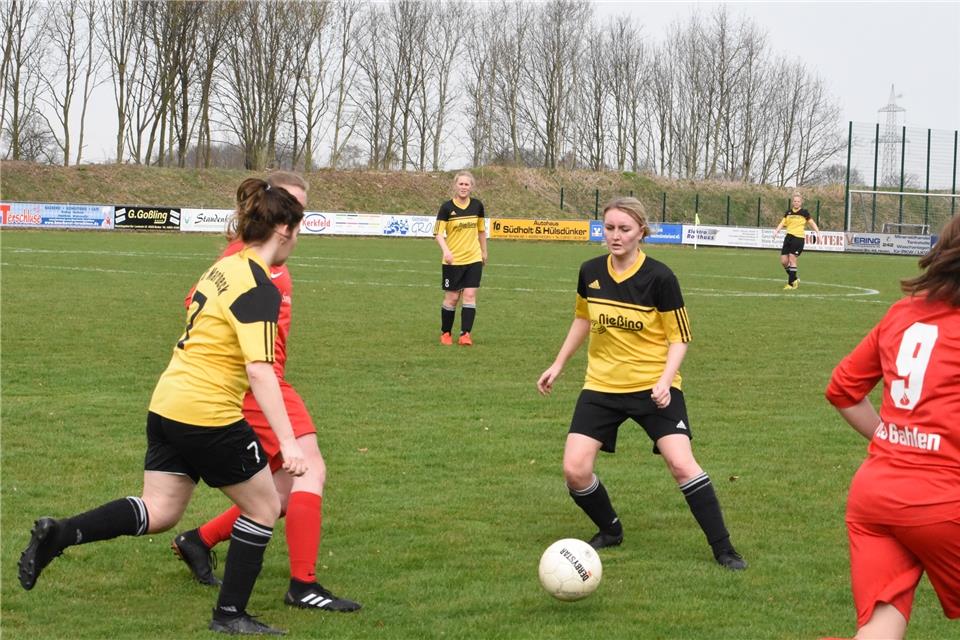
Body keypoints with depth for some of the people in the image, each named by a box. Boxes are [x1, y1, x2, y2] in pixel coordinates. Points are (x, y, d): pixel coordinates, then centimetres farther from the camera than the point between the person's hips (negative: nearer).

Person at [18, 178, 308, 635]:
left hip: (168, 404, 9)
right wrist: (287, 442, -26)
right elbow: (260, 372, -24)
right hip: (210, 415, -9)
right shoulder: (260, 289, -16)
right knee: (264, 508, 8)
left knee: (159, 513, 13)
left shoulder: (225, 269, 11)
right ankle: (230, 614, 13)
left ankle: (58, 534, -1)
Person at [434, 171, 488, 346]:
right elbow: (438, 233, -11)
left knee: (470, 295, -7)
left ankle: (465, 334, -5)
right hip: (453, 260, -2)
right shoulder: (447, 207, -8)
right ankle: (445, 333, 20)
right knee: (452, 297, 3)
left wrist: (484, 252, 20)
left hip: (474, 259, 2)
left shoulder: (477, 205, 2)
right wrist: (446, 251, -27)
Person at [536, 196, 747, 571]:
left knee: (681, 463, -18)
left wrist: (664, 381, -20)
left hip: (653, 386, -4)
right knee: (574, 470, -9)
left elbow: (679, 338, -6)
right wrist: (558, 365, 20)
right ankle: (610, 531, 20)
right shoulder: (590, 273, -1)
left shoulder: (660, 278, -13)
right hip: (601, 385, 4)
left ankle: (722, 548, -3)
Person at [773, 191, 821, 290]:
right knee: (784, 261, 0)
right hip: (788, 237, 5)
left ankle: (791, 283, -6)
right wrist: (777, 230, -11)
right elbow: (783, 223, 8)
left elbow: (812, 223, 9)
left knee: (792, 259, -13)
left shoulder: (804, 212, 0)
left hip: (798, 238, -5)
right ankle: (794, 279, 20)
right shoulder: (788, 212, 10)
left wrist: (818, 233, 0)